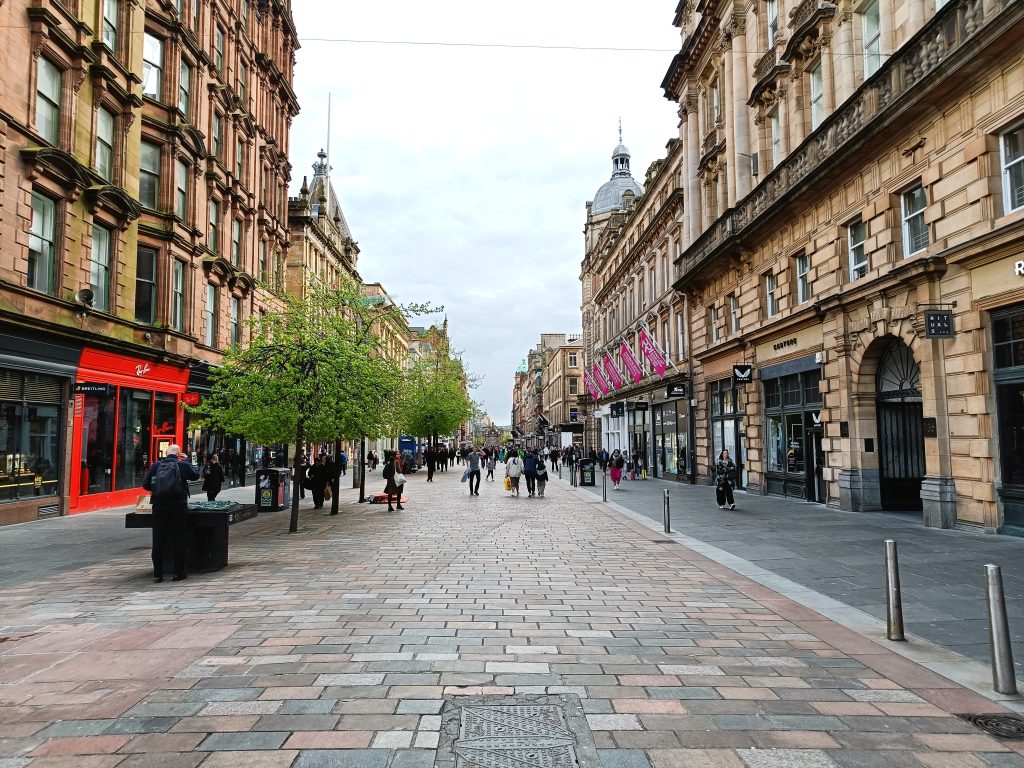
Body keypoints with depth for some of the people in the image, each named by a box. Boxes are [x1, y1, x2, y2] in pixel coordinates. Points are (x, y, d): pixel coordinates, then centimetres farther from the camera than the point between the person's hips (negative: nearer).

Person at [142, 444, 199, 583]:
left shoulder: (156, 465, 3)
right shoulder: (182, 465, -2)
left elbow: (145, 484, 5)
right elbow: (195, 475, 13)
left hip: (159, 505, 2)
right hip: (178, 505, -2)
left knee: (158, 540, 7)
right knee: (178, 539, 6)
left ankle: (157, 574, 11)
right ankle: (178, 573, 10)